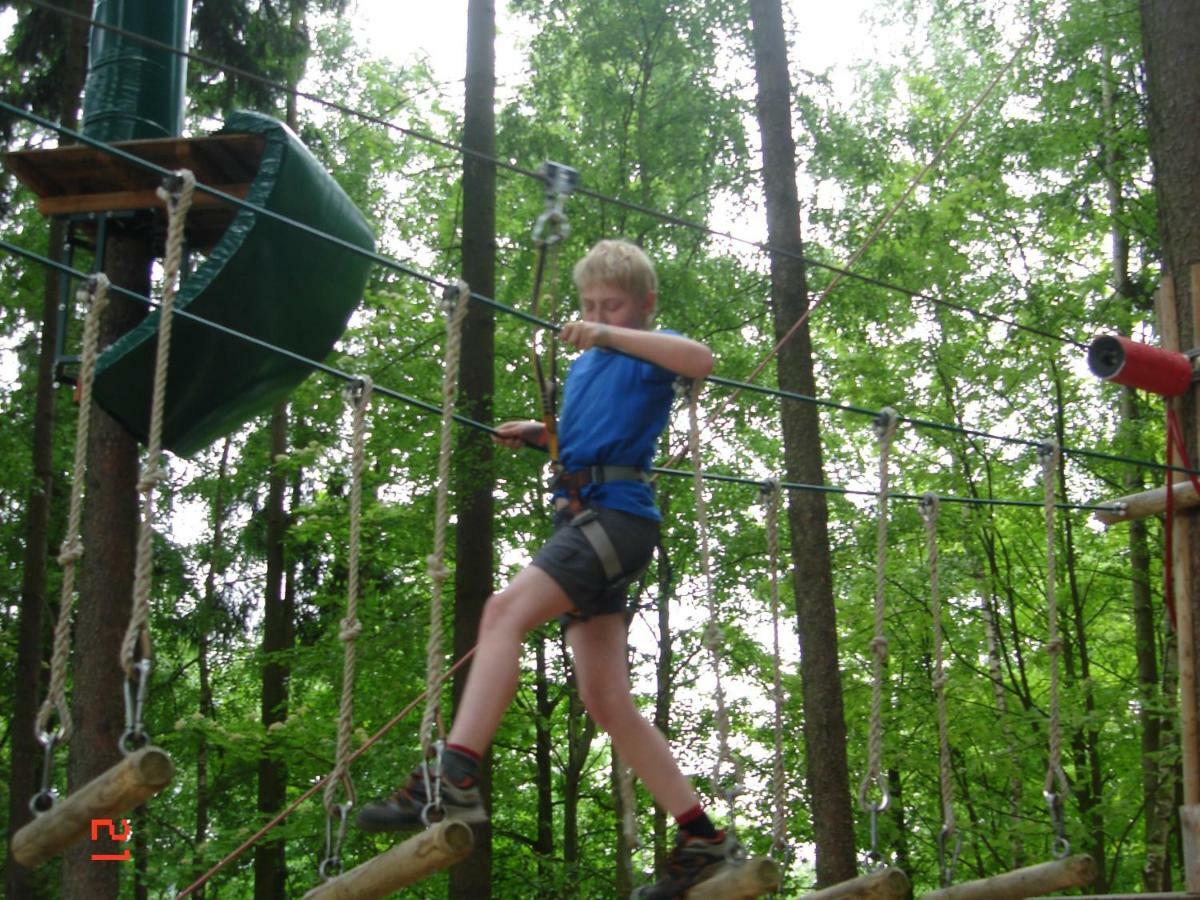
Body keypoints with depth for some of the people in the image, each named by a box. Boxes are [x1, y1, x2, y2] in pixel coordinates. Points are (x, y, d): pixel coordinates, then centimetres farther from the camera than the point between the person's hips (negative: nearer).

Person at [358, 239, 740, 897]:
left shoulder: (650, 351, 4)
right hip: (582, 517, 9)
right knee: (606, 703, 3)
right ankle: (702, 841, 8)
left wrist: (611, 335, -24)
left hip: (618, 515, -9)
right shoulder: (583, 366, 26)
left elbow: (701, 359, -20)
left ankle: (453, 779, -40)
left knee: (505, 611, -29)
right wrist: (536, 434, 23)